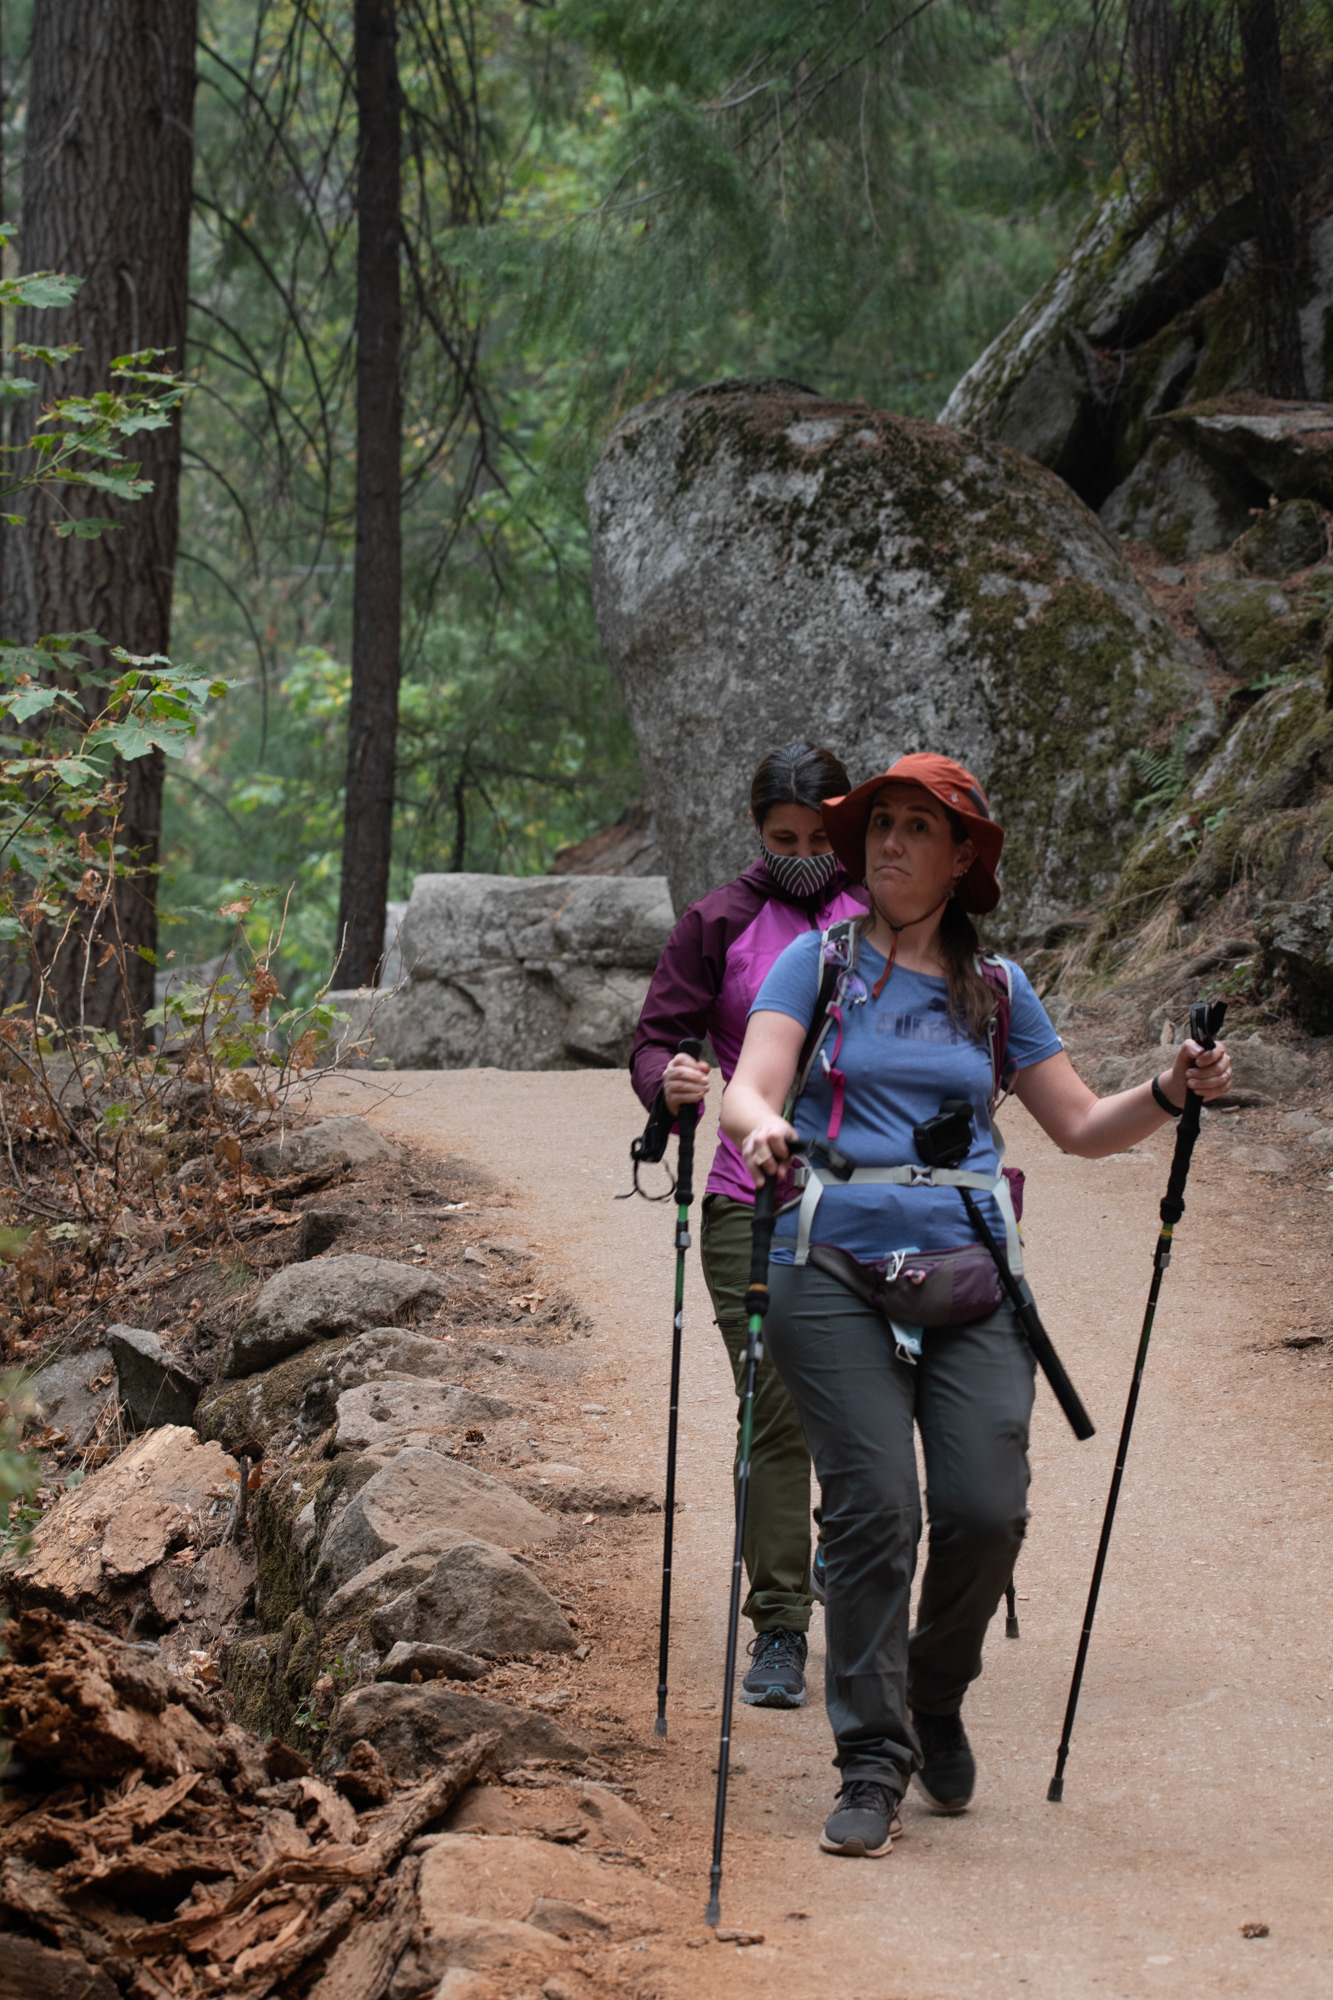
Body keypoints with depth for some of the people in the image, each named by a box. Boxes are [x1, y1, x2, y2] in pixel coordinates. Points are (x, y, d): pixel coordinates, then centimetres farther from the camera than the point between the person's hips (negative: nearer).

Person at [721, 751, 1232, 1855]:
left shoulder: (995, 989, 13)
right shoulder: (818, 964, 6)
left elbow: (1081, 1125, 18)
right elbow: (749, 1090, -6)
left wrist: (1169, 1094, 0)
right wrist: (761, 1124, -30)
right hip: (836, 1275, -2)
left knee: (985, 1508, -10)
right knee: (874, 1511, -12)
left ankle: (937, 1699, 19)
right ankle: (874, 1763, -2)